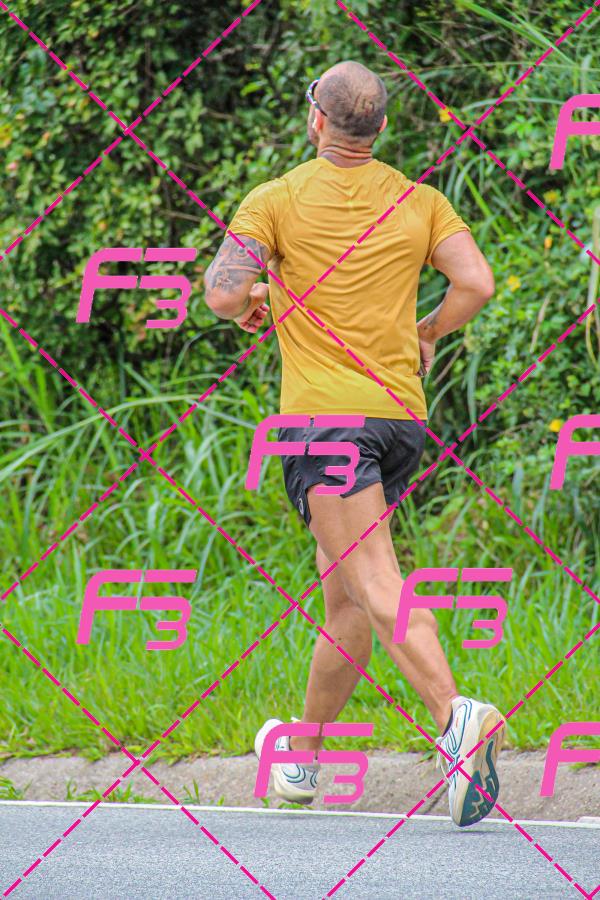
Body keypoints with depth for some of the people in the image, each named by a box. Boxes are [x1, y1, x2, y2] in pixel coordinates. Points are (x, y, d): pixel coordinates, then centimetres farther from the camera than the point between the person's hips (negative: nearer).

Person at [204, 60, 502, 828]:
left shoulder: (276, 201, -2)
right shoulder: (418, 202, 9)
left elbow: (221, 293, -11)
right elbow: (476, 283, -2)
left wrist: (246, 304, 12)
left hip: (325, 413, -5)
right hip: (401, 413, 5)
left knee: (378, 589, -17)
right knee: (343, 591, 16)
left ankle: (456, 716, -38)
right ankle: (303, 756, 26)